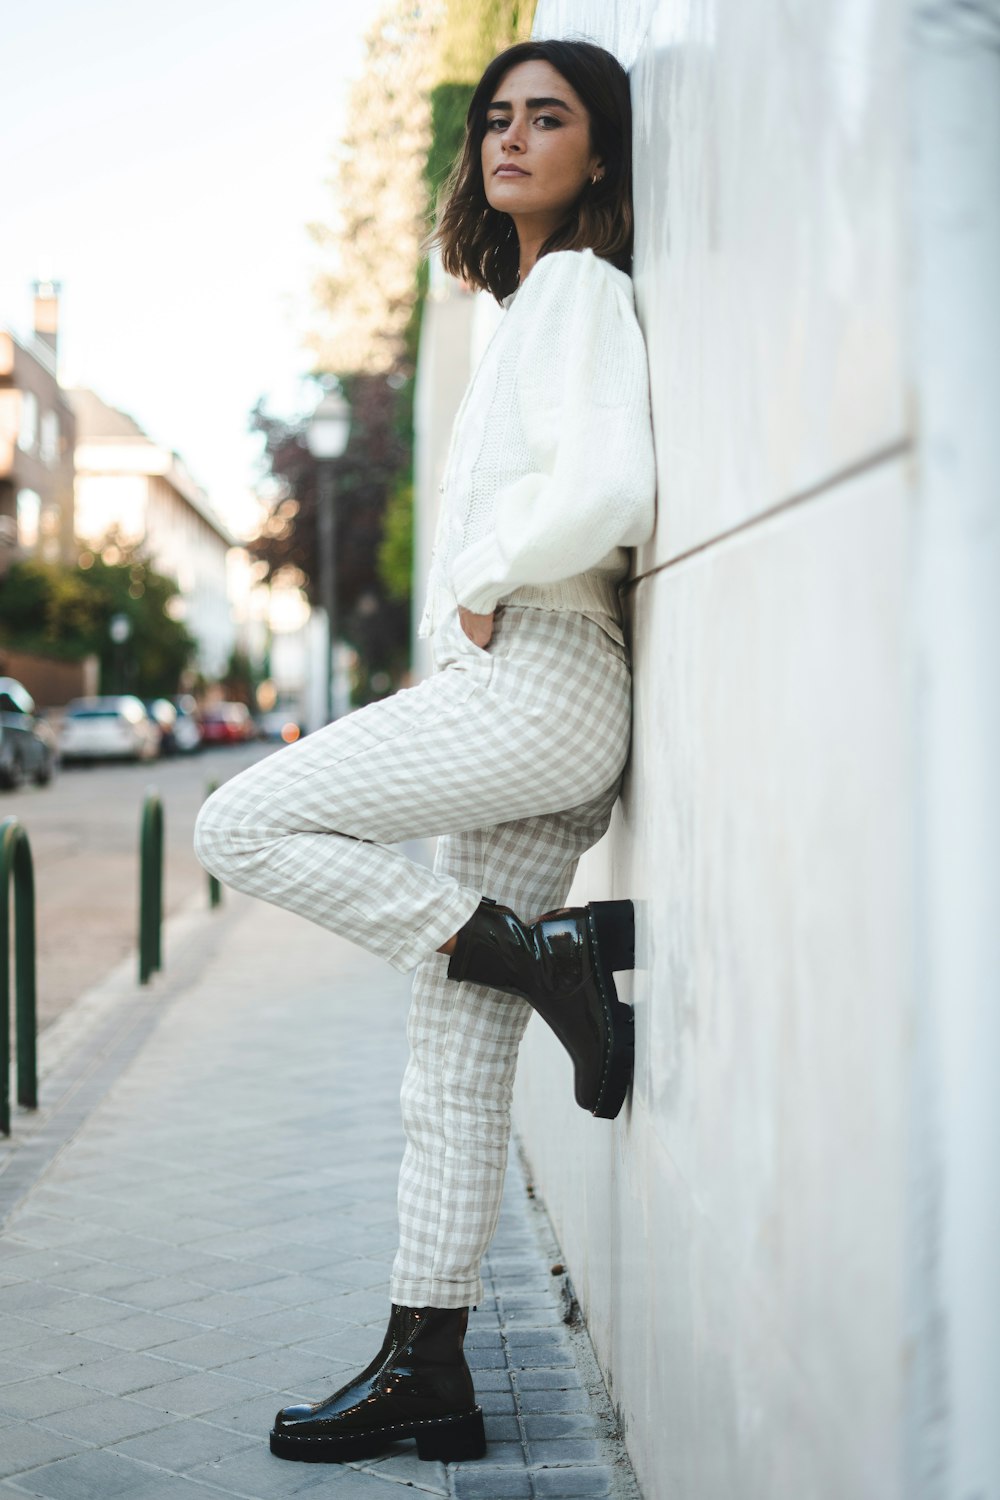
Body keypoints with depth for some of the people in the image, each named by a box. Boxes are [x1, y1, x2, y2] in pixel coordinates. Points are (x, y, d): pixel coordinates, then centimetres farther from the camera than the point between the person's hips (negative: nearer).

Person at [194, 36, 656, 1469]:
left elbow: (611, 490, -20)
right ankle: (428, 1366, 10)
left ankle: (547, 955, -9)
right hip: (523, 701, 9)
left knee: (240, 825, -9)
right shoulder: (531, 306, 25)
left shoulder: (579, 284, -4)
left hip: (535, 682, -9)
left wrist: (486, 582, -8)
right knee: (456, 1054, 6)